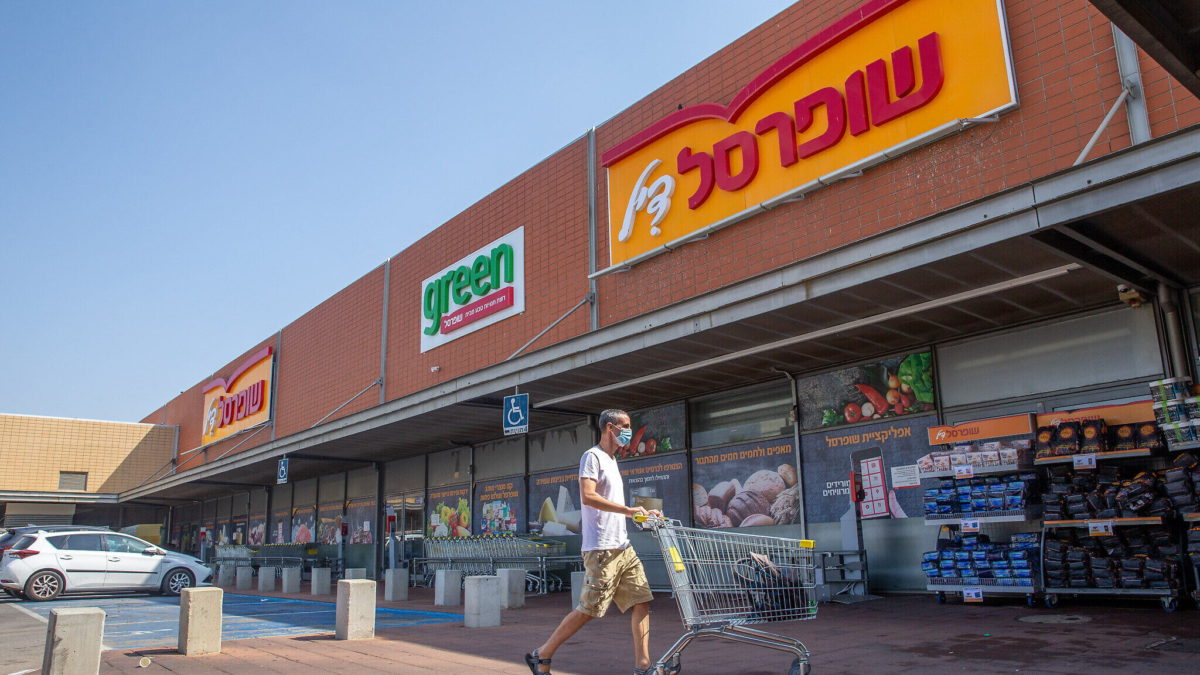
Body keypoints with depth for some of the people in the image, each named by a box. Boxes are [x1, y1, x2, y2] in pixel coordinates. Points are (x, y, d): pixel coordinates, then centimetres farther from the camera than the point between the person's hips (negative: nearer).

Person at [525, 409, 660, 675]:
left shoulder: (612, 461, 22)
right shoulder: (592, 456, -7)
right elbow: (588, 496, -22)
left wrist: (642, 514, 16)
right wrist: (628, 509, -25)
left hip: (622, 547, 9)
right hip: (601, 549, -9)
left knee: (641, 602, 3)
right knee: (588, 609, -5)